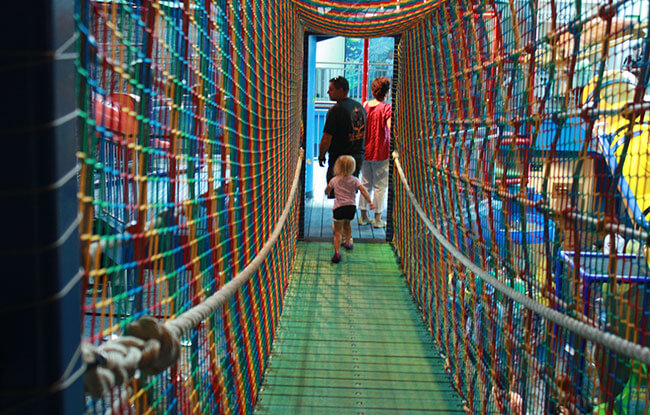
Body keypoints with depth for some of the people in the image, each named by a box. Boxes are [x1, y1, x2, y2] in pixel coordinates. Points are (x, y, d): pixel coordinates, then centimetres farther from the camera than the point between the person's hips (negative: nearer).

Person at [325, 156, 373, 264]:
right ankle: (348, 242, 46)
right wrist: (370, 202, -8)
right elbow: (363, 191, -7)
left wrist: (329, 192, 39)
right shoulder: (354, 180, 3)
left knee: (337, 231, -2)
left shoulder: (334, 180, 4)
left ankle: (337, 251, -18)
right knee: (347, 224, 31)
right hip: (351, 206, 2)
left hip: (339, 208, -2)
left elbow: (327, 191, 17)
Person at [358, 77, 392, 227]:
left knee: (365, 184, 15)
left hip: (365, 151, 5)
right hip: (381, 152, -5)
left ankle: (363, 216, 21)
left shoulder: (365, 105, 2)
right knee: (380, 186, 5)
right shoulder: (386, 108, -13)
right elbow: (390, 128, -23)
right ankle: (377, 219, 11)